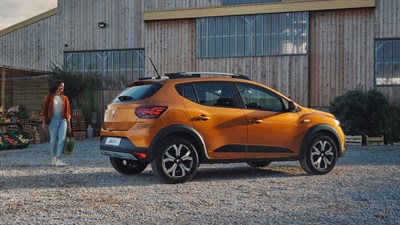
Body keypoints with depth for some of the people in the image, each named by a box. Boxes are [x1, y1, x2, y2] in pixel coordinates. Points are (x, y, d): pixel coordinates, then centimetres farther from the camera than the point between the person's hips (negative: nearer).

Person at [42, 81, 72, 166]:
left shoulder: (64, 98, 12)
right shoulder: (49, 97, 4)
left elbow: (67, 111, 13)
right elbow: (45, 110, 3)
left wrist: (69, 125, 11)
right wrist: (44, 122, -3)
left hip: (63, 120, 2)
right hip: (53, 119, -2)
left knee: (62, 139, -11)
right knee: (53, 139, 2)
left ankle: (58, 160, -15)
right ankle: (53, 158, 18)